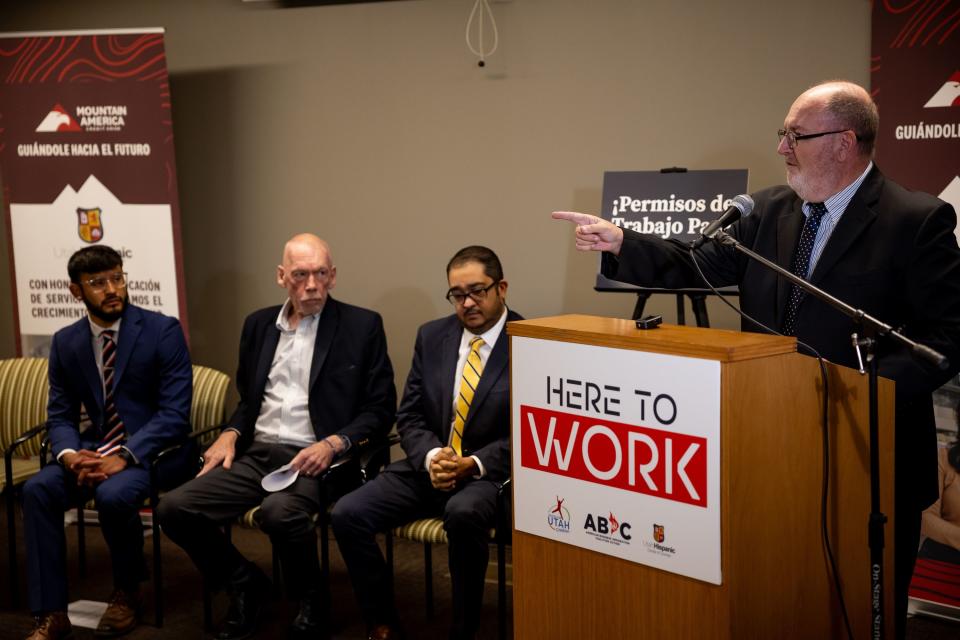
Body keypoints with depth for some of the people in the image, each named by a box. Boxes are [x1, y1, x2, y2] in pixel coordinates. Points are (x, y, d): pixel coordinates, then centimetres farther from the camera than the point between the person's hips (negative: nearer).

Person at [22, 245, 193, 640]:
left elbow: (175, 413, -14)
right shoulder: (65, 342, 6)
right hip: (95, 448, 5)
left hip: (154, 449, -4)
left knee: (113, 494, -33)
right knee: (38, 489, -21)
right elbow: (60, 415, 8)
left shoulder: (163, 331, -9)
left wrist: (124, 456, -26)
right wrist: (70, 455, -16)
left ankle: (127, 593, -5)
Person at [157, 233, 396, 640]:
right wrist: (231, 434, 2)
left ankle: (309, 601, -6)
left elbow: (380, 410, -1)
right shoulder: (259, 324, 15)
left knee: (279, 512, -36)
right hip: (256, 454, 5)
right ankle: (245, 585, 9)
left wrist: (333, 444, -17)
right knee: (175, 508, -16)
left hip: (315, 459, -5)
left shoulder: (362, 326, 0)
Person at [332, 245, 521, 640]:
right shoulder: (432, 337, 8)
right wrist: (432, 456, -13)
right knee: (347, 514, -15)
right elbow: (409, 416, 8)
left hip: (491, 471, -5)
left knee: (463, 513, -38)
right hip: (429, 465, 5)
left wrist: (472, 464, -21)